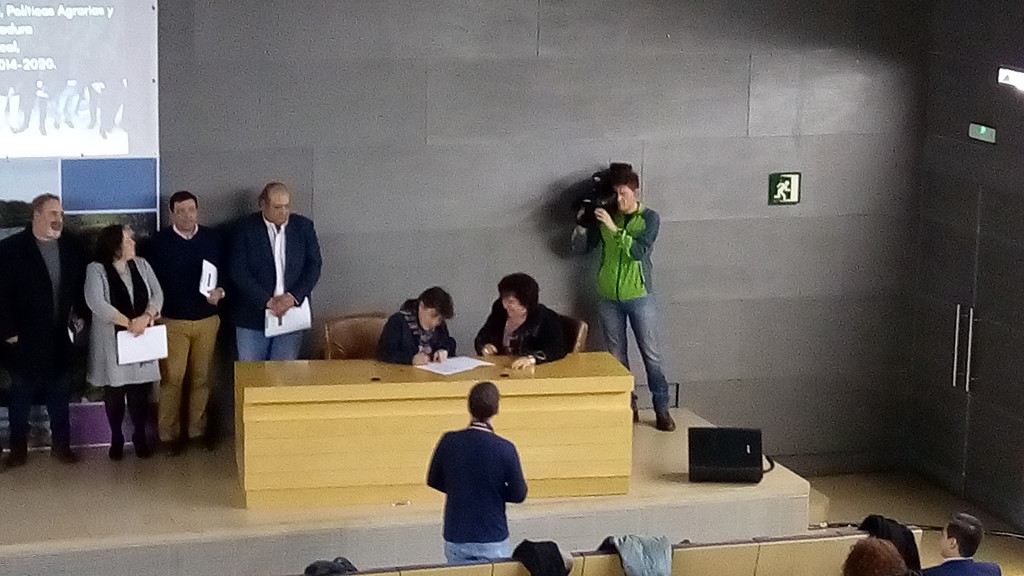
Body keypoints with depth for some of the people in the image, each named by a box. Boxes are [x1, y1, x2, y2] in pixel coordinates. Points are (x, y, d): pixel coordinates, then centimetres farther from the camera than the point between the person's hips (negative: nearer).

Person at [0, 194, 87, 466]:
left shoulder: (71, 247, 1)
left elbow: (81, 284, 11)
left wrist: (81, 315, 2)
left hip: (60, 337, 3)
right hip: (25, 339, -3)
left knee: (60, 396, 13)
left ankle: (61, 445, 23)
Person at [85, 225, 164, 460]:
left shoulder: (142, 265, 6)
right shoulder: (96, 270, -9)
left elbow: (157, 294, 0)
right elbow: (96, 303, -21)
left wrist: (146, 317, -20)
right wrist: (128, 322, -24)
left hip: (141, 341, 3)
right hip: (112, 342, -3)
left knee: (140, 392, 7)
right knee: (114, 393, 6)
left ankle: (140, 436, 23)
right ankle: (116, 438, 22)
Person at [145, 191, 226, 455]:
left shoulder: (212, 238, 4)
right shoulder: (160, 241, -3)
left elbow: (225, 272, 9)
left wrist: (220, 291, -12)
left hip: (207, 320, 2)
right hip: (172, 322, -2)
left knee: (201, 377, 8)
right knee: (171, 379, -3)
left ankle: (197, 429, 20)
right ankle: (169, 434, 6)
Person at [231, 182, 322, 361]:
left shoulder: (304, 227, 4)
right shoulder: (246, 229, -3)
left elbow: (314, 265, 3)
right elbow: (238, 272, -8)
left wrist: (293, 296, -12)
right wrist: (267, 301, -16)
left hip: (291, 314, 1)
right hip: (253, 318, -1)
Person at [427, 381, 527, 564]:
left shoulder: (449, 442, -8)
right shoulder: (505, 449, -15)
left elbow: (433, 481, 7)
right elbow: (519, 494, -6)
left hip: (456, 540, 2)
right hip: (493, 542, -2)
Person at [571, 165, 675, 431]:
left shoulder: (649, 218, -5)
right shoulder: (605, 216, 3)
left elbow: (639, 251, -19)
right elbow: (579, 247, 5)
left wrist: (614, 228, -25)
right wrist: (583, 223, -12)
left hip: (640, 297, -3)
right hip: (608, 298, 3)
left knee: (652, 355, 0)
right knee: (616, 357, 7)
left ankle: (662, 409, 8)